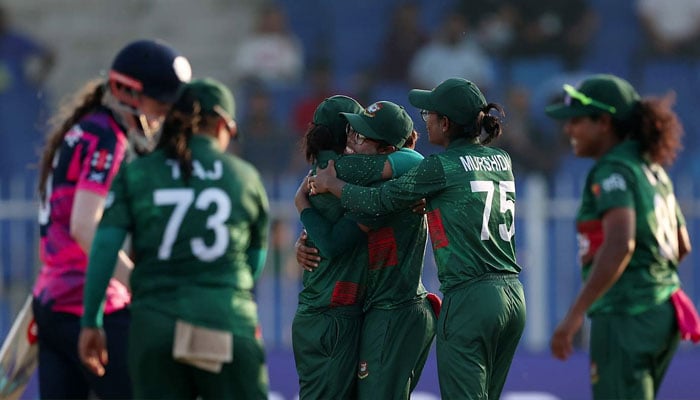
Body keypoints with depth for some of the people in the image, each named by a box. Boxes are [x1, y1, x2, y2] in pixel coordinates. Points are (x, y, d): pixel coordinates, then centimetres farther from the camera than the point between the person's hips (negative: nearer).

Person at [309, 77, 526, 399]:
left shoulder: (441, 166, -9)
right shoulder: (501, 161, 12)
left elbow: (378, 201, -5)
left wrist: (330, 184, 11)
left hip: (468, 300, -8)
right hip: (513, 297, 8)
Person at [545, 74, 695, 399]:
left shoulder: (612, 171, -13)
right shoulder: (652, 170, 14)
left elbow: (621, 244, -28)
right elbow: (681, 246, 23)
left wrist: (575, 314, -30)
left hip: (625, 316, -9)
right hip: (661, 311, 9)